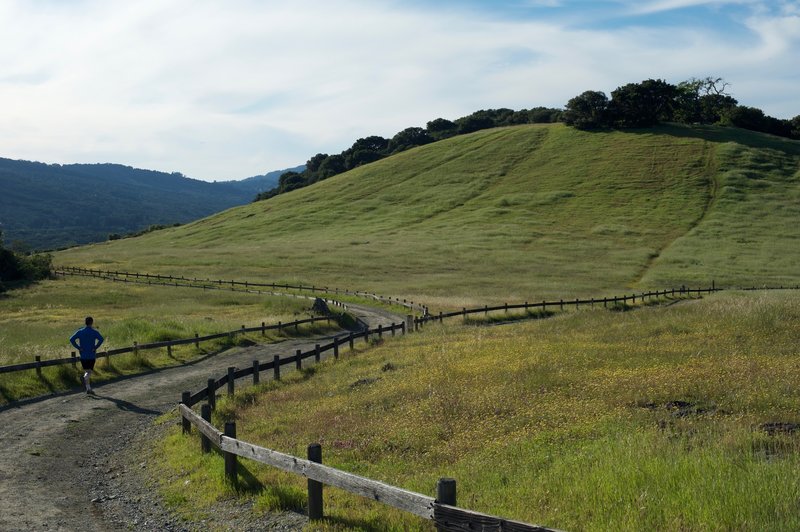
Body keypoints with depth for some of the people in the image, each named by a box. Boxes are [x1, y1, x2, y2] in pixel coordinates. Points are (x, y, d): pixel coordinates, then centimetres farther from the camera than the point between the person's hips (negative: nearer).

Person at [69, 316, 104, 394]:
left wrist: (79, 348, -3)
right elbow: (101, 339, -22)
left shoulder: (80, 331, 6)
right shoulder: (94, 332, -4)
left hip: (83, 355, 3)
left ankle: (89, 389, 8)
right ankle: (84, 378, -31)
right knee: (89, 371, 2)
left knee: (86, 371, 13)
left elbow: (71, 339, -5)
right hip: (91, 355, -3)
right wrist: (95, 347, -12)